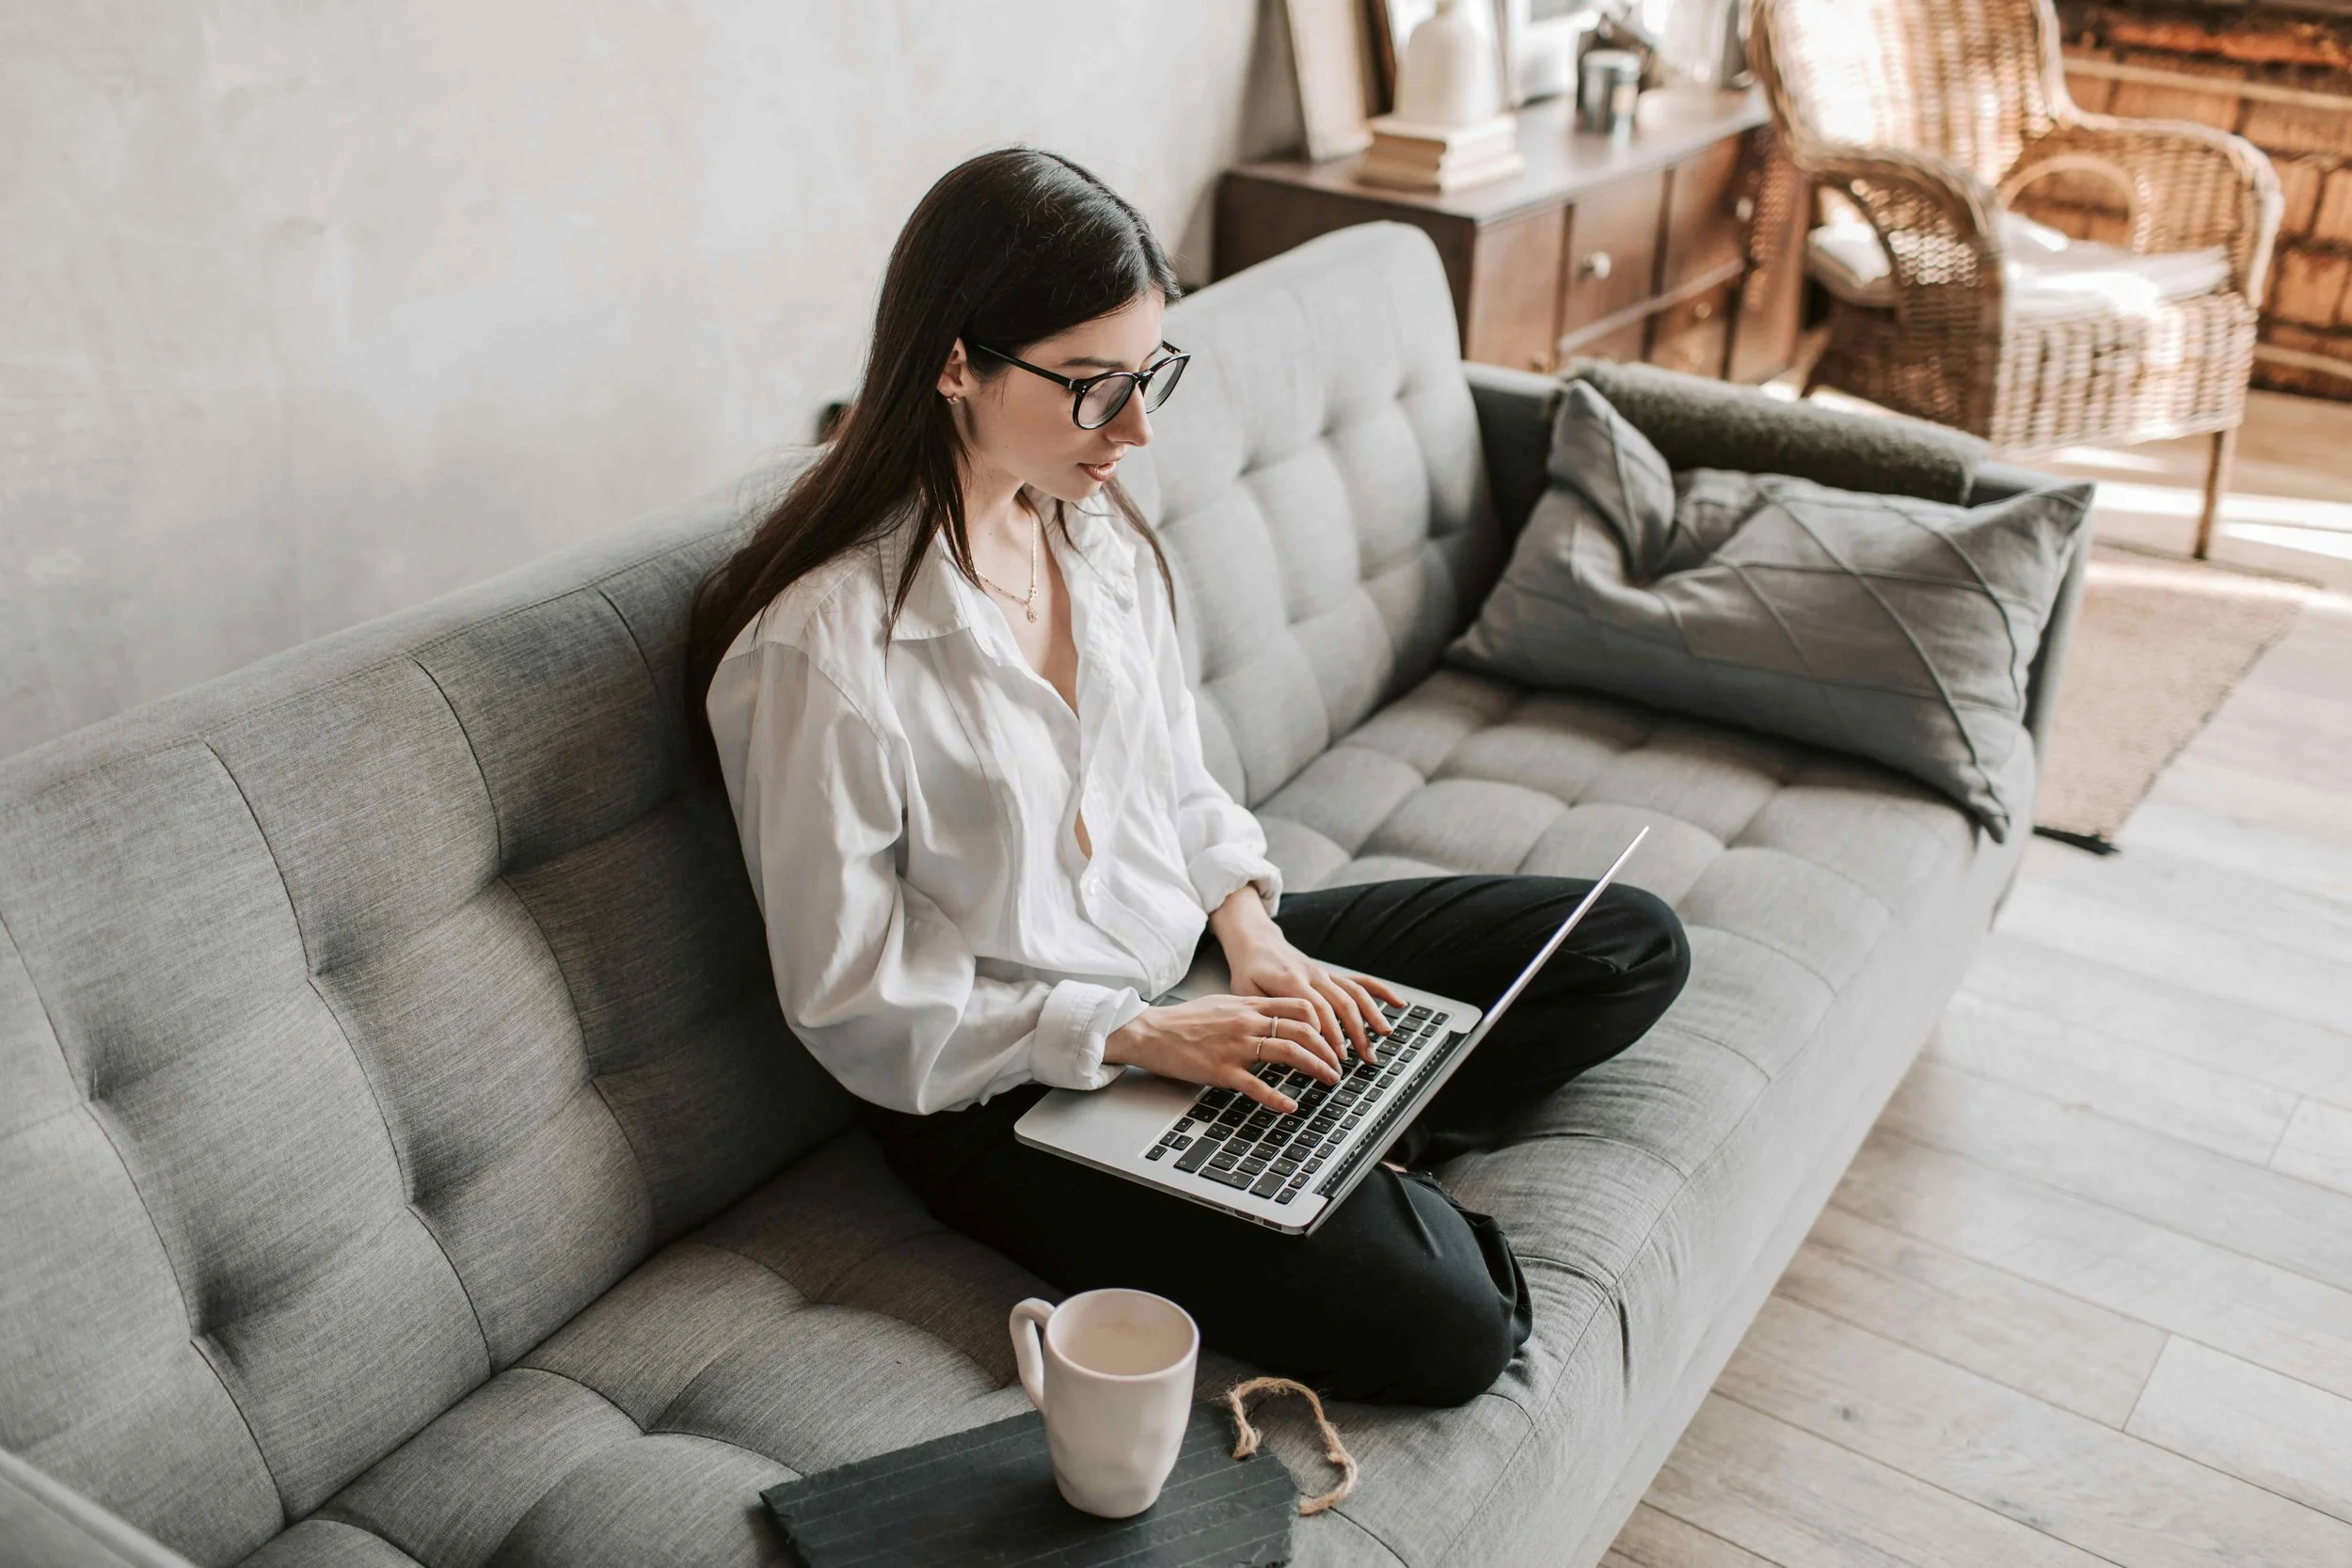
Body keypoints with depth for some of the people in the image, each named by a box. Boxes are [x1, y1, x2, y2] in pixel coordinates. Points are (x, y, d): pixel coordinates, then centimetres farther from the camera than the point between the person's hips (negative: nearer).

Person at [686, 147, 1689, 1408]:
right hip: (1006, 1089, -8)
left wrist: (1253, 935, -7)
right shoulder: (822, 645, -23)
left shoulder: (1098, 525, 0)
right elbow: (852, 1007, -17)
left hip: (1188, 958, 8)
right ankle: (1365, 1167, 3)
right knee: (1440, 1325, -25)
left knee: (1630, 946, 5)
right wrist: (1141, 1036, -22)